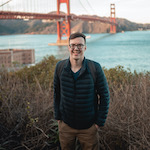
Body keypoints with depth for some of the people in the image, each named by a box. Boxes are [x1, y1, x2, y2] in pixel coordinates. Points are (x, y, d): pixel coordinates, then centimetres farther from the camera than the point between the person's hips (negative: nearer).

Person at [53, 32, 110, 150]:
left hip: (89, 127, -2)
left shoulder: (95, 68, -13)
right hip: (65, 125, 2)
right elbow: (56, 93, 6)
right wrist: (58, 117, 6)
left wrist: (100, 122, -7)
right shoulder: (60, 67, -5)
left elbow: (105, 96, -6)